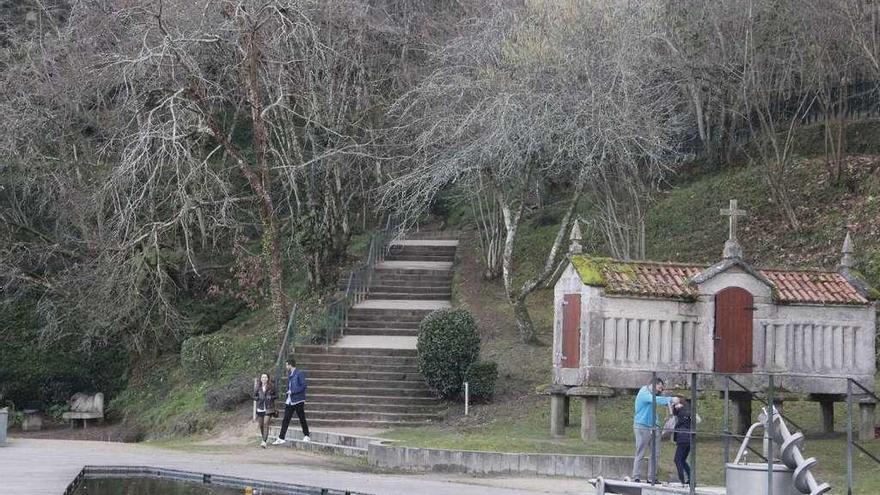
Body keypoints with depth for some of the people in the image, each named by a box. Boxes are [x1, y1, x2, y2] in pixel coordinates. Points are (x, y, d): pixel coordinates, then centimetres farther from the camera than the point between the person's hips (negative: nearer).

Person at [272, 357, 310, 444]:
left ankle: (306, 436, 15)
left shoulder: (299, 373, -10)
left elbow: (304, 385, -15)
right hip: (289, 401, 7)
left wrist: (293, 391, -18)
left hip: (298, 401, -7)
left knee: (302, 419, 3)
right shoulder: (289, 374, 15)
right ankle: (281, 438, 1)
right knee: (285, 420, 2)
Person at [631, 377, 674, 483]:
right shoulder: (644, 393, -12)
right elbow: (655, 400, -28)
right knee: (640, 454, -6)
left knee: (656, 454, 4)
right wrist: (670, 399, -28)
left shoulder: (653, 394, 15)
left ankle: (652, 477, 8)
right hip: (642, 427, -8)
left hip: (653, 427, 8)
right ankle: (636, 478, -3)